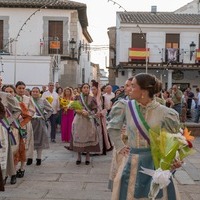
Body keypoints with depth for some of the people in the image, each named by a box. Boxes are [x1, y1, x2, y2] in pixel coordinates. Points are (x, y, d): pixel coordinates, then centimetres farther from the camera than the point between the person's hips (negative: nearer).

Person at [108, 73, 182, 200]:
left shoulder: (164, 113, -11)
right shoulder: (126, 107, -6)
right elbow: (112, 127, 9)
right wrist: (120, 147, 4)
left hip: (156, 161, -2)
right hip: (132, 160, 2)